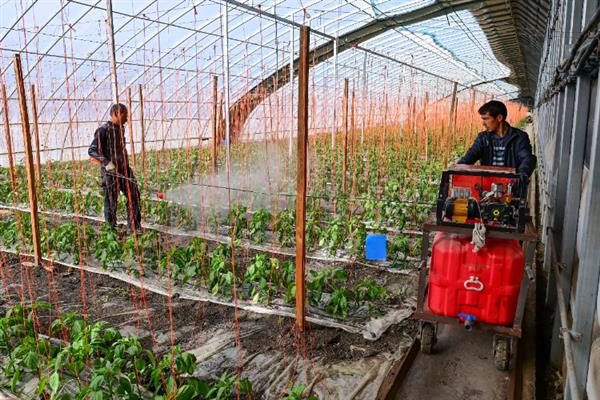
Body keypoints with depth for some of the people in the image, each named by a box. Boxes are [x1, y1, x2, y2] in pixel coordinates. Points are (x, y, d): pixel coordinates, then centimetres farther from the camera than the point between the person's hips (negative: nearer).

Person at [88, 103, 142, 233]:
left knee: (134, 195, 5)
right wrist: (106, 162, -26)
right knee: (111, 202, 3)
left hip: (124, 169, 7)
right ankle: (112, 229, 16)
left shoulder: (120, 128, 12)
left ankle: (134, 227, 15)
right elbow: (91, 150, -15)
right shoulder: (103, 130, -11)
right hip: (110, 172, -7)